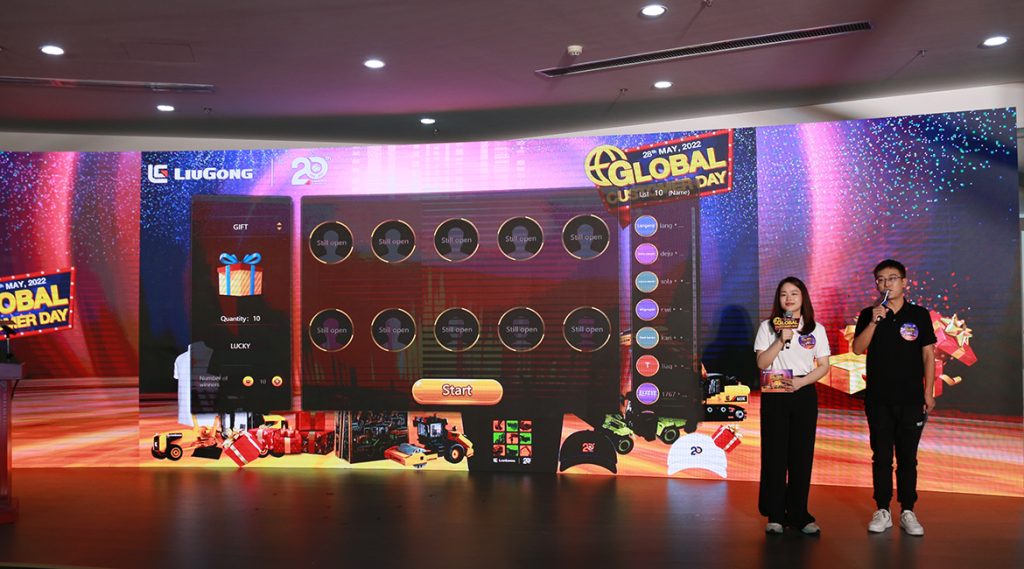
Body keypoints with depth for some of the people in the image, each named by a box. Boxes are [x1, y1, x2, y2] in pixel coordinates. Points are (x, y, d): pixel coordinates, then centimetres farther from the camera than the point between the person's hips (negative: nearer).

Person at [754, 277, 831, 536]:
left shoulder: (816, 329, 8)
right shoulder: (768, 327, 4)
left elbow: (824, 366, 4)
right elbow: (762, 362, -4)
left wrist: (802, 381, -11)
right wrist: (781, 339, -14)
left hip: (804, 394, 1)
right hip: (774, 395, -1)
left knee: (802, 454, 2)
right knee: (775, 454, -1)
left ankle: (798, 514, 12)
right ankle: (775, 515, 7)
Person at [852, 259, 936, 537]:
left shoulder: (919, 315, 3)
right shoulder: (869, 315, 4)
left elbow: (928, 355, 4)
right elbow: (858, 349, -7)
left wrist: (929, 393, 1)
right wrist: (874, 321, -20)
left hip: (911, 399, 0)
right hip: (878, 399, 1)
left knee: (907, 458, 4)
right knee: (881, 457, 6)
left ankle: (907, 512, 13)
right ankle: (882, 511, 13)